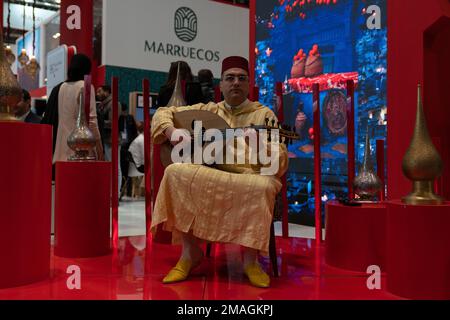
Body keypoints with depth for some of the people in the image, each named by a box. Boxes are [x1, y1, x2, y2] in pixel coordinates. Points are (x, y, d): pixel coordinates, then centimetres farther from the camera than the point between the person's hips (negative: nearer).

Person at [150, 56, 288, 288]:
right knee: (175, 172, -26)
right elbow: (163, 113, 17)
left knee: (264, 187, -36)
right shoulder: (207, 110, 14)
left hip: (248, 180, -2)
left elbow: (280, 165, -2)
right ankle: (190, 252, -15)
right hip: (205, 179, 2)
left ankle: (251, 259, -17)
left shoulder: (264, 115, 7)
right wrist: (171, 131, -5)